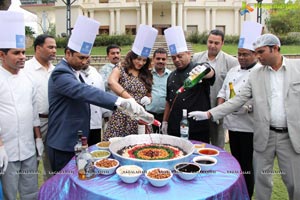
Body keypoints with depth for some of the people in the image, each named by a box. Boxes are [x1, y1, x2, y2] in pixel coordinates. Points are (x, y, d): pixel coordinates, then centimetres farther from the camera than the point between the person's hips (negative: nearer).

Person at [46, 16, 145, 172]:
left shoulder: (74, 72, 12)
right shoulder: (60, 73, -20)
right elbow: (84, 91, -36)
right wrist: (120, 102, -45)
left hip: (76, 140, 9)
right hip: (63, 144, -9)